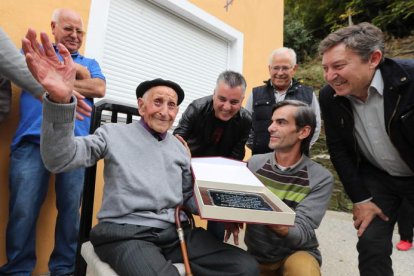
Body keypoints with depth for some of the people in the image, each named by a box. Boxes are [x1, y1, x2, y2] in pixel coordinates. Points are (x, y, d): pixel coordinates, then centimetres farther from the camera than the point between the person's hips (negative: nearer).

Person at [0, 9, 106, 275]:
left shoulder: (90, 63, 24)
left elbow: (99, 89, 4)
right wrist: (77, 71, 6)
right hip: (33, 140, -1)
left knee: (71, 209, 1)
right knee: (23, 210, -3)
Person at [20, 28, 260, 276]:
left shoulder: (180, 148, 19)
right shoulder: (114, 134, 4)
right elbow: (59, 160, -11)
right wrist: (60, 100, -28)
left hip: (175, 231, 5)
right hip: (126, 232, -5)